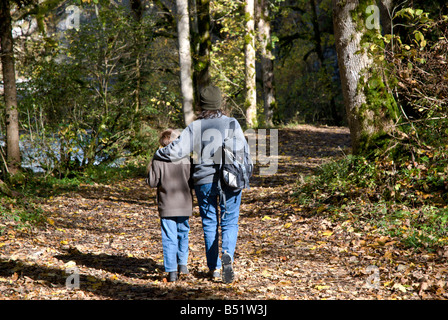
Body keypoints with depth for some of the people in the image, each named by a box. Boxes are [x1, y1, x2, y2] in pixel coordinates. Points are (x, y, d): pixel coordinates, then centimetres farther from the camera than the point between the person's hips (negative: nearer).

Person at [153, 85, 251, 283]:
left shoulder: (194, 127, -4)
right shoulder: (231, 124, -4)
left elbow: (175, 151, -10)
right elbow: (244, 151, -4)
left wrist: (157, 155, 8)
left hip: (204, 182, 1)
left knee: (209, 223, 13)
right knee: (229, 222, 5)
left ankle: (214, 268, 15)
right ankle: (227, 254, -23)